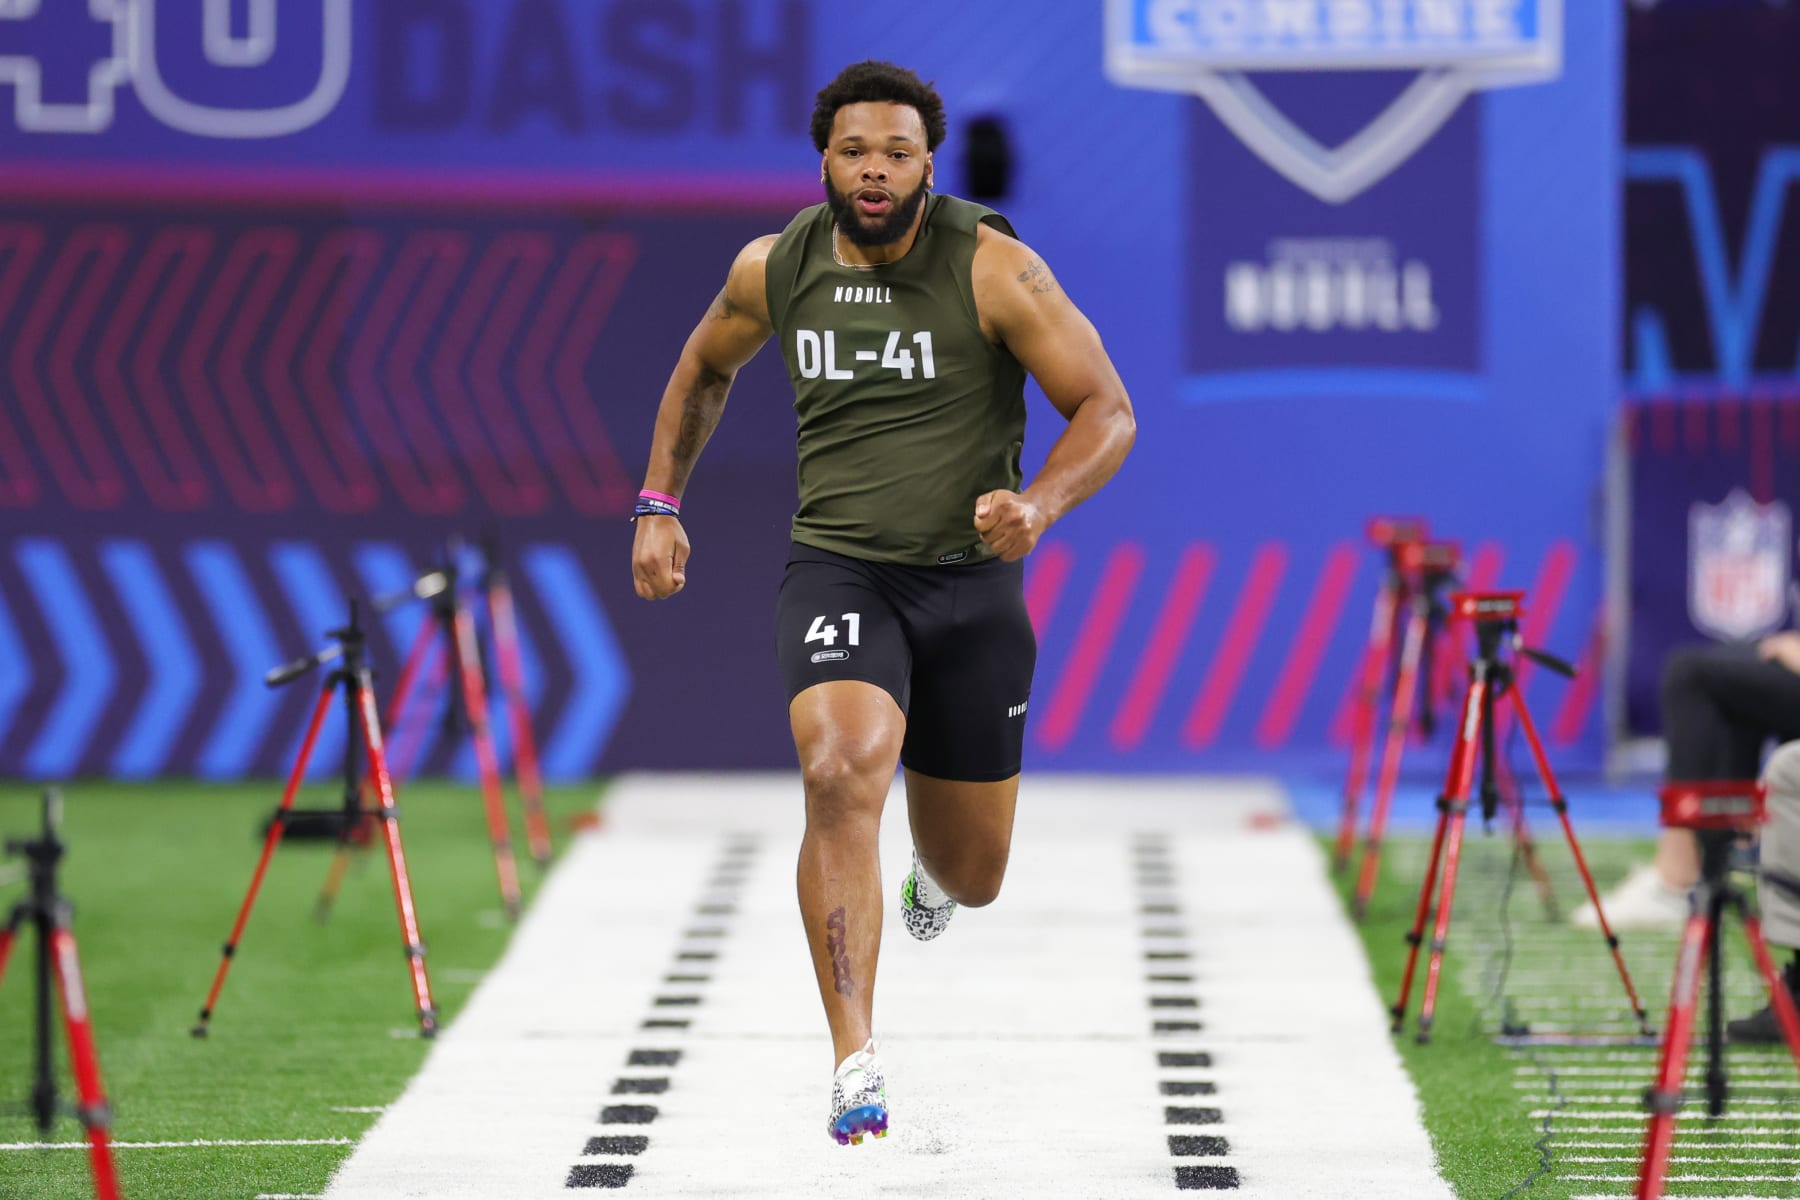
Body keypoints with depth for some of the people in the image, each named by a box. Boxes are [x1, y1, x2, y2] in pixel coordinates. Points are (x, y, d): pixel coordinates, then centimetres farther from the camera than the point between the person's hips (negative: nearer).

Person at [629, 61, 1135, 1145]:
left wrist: (1042, 503, -27)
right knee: (841, 775, -30)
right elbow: (706, 370, 22)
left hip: (971, 579, 0)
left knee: (973, 877, 11)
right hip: (838, 570, 0)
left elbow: (1109, 411, -9)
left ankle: (935, 869, 54)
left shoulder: (994, 270, -11)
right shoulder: (774, 270, -1)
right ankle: (856, 1065, -32)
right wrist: (661, 503, 15)